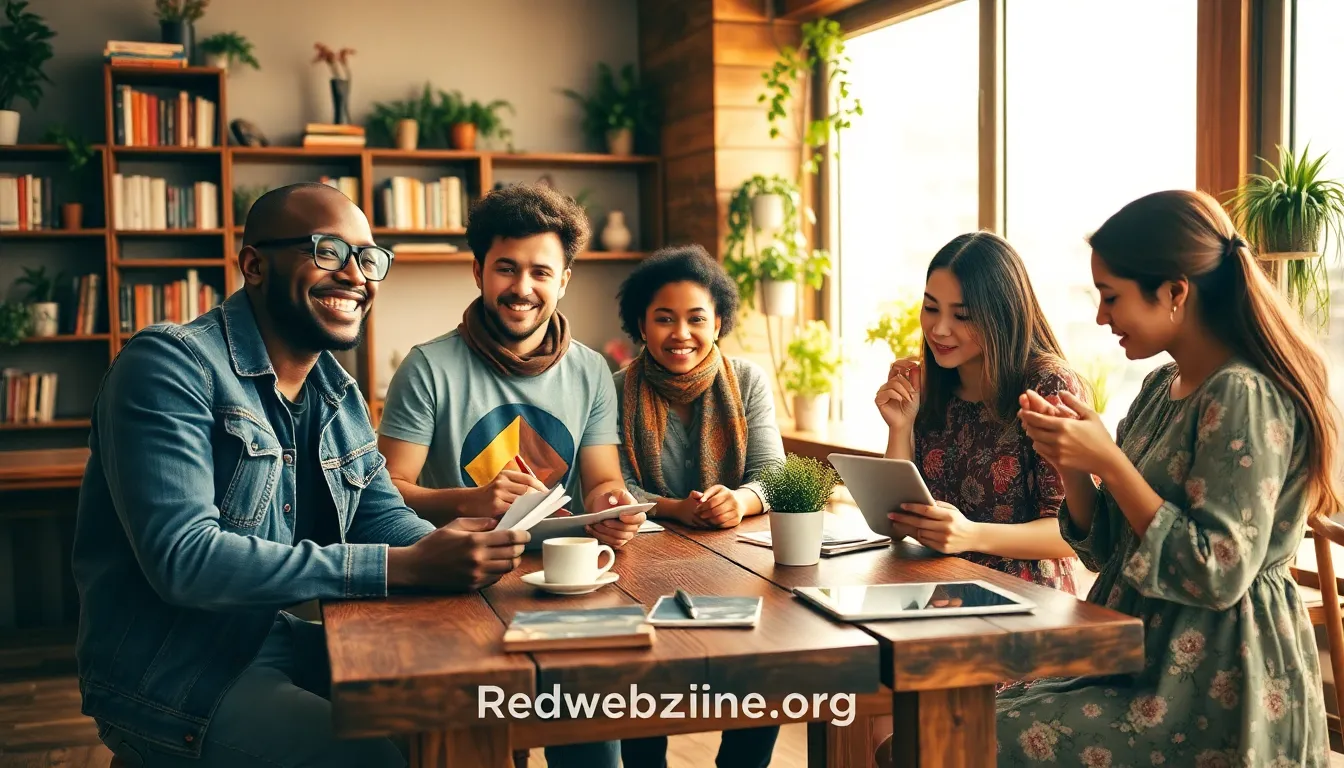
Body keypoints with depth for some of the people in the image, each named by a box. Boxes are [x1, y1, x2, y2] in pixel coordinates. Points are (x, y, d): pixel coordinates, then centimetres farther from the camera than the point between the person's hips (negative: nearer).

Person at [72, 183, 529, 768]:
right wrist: (405, 567, -31)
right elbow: (184, 560, -28)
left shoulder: (339, 392, 8)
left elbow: (383, 517, 8)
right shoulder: (171, 365, -18)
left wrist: (448, 547, -17)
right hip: (173, 678, -8)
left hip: (283, 645, 8)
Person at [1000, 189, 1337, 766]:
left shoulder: (1242, 396, -17)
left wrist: (1108, 461, -22)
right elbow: (1107, 551, 12)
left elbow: (1217, 576, -21)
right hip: (1144, 660, 8)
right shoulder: (1162, 388, 9)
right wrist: (1069, 460, -5)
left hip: (1213, 691, -8)